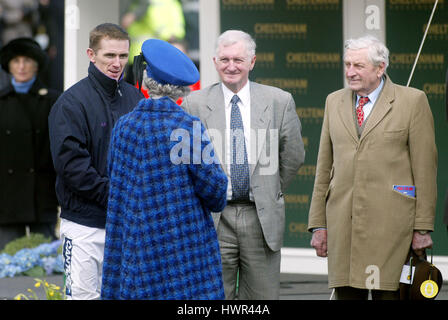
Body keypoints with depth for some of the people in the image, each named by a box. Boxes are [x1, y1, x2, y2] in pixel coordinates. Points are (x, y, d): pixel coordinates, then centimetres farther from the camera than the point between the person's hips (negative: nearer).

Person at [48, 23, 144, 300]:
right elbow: (70, 162, -14)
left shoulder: (136, 98, 9)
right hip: (86, 223, -5)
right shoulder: (72, 102, -7)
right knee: (84, 294, -5)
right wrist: (112, 195, -17)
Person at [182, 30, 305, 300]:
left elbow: (294, 156, 12)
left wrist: (269, 192, 13)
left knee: (263, 297, 3)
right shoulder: (195, 104, 2)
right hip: (213, 219, -1)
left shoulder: (279, 101, 4)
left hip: (262, 218, 1)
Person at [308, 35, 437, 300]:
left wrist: (423, 228, -5)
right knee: (347, 294, 1)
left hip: (391, 223, -4)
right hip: (343, 224, 4)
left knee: (388, 294, -6)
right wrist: (318, 224, 11)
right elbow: (325, 166, 17)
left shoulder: (413, 101, 2)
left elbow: (425, 168, -1)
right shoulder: (334, 102, 16)